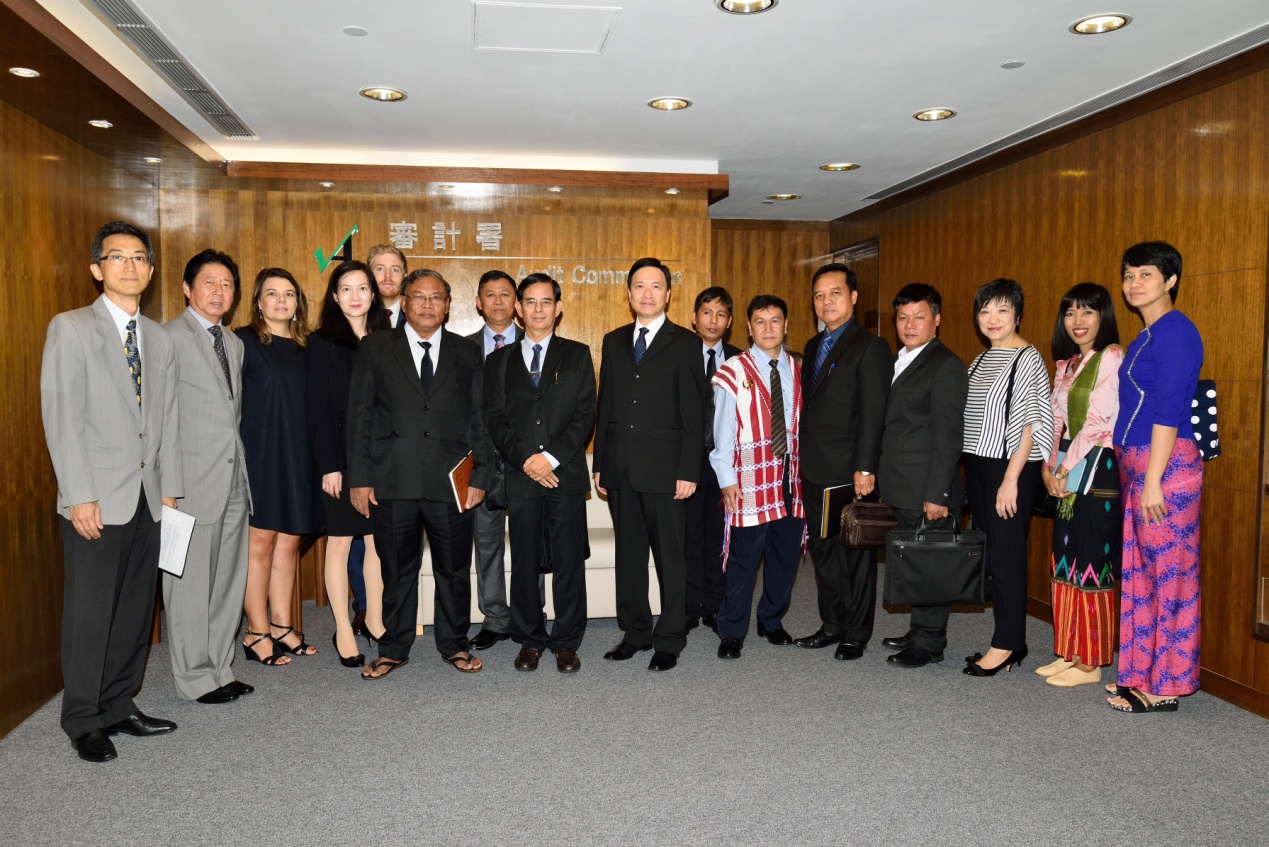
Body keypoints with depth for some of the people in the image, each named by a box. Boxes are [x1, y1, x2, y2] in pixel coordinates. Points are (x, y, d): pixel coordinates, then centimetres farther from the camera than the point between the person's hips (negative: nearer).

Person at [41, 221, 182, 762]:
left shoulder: (159, 339, 13)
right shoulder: (70, 329, -3)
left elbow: (168, 419, 11)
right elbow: (60, 418, -9)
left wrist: (170, 489, 6)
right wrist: (79, 496, -14)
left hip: (147, 499, 5)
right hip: (95, 499, -5)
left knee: (135, 609, 10)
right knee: (90, 611, 3)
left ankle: (120, 706, 24)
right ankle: (84, 720, 17)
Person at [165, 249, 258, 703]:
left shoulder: (234, 343, 17)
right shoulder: (170, 337, -7)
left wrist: (241, 466, 10)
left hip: (233, 479, 7)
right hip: (193, 481, -7)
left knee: (228, 582, 12)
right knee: (191, 583, 2)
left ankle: (219, 670, 23)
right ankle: (195, 678, 13)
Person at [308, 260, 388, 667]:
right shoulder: (323, 342, -1)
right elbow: (316, 408, -6)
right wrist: (327, 465, -12)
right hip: (341, 457, -3)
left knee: (378, 540, 8)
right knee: (340, 542, 4)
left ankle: (373, 618, 23)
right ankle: (343, 631, 14)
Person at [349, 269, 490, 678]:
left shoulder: (467, 353, 9)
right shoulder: (375, 348, 7)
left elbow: (478, 420, 7)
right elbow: (359, 415, 4)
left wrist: (479, 477, -1)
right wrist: (359, 478, -3)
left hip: (451, 483, 1)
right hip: (392, 482, 0)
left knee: (454, 570, 9)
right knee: (396, 571, 10)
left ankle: (454, 644, 27)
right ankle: (394, 649, 26)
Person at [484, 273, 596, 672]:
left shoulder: (577, 355, 9)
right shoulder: (500, 361, 13)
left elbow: (586, 415, 0)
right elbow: (495, 419, 5)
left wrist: (553, 457, -11)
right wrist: (525, 459, -10)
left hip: (566, 475, -1)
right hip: (520, 476, 1)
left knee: (569, 562, 3)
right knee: (524, 564, 7)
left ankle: (566, 642, 15)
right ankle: (530, 640, 20)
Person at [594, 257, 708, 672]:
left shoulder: (684, 343, 0)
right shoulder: (614, 342, 14)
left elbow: (693, 413, -4)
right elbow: (605, 406, 14)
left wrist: (688, 471, -11)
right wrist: (599, 464, 9)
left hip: (663, 467, -4)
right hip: (620, 468, 4)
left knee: (669, 556, 2)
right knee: (628, 554, 11)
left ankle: (669, 640, 14)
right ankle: (635, 631, 24)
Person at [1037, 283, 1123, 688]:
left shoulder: (1112, 358, -9)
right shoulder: (1066, 364, 16)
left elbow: (1100, 421, -15)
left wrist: (1067, 468, -11)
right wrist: (1050, 466, 0)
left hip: (1098, 469, -8)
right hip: (1067, 473, 8)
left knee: (1090, 563, -4)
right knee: (1065, 561, 10)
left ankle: (1090, 663, 7)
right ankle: (1069, 653, 19)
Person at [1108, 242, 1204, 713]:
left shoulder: (1175, 332, -11)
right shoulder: (1146, 337, 17)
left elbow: (1168, 410, -17)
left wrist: (1152, 480, -19)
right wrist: (1135, 475, 17)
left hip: (1165, 464, -9)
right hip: (1136, 465, 10)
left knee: (1168, 573, -1)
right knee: (1140, 572, 14)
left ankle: (1164, 686, 8)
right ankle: (1142, 673, 24)